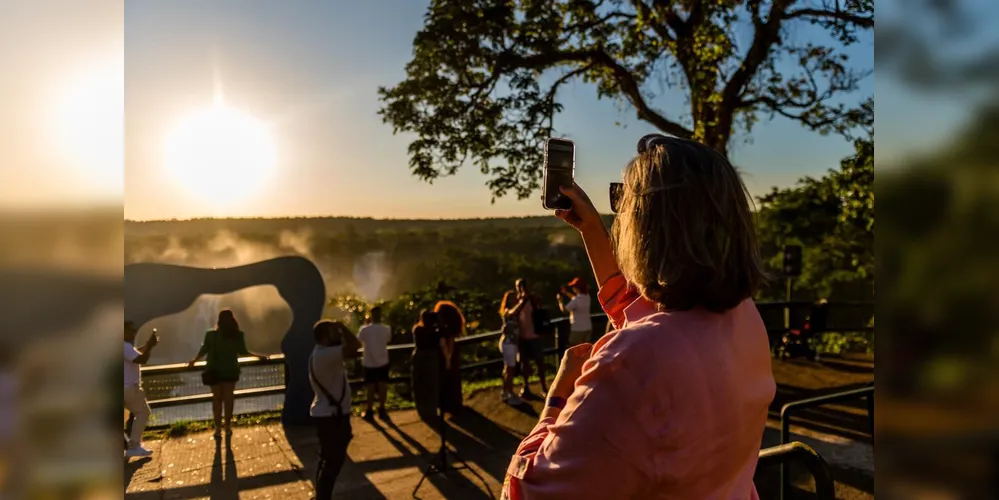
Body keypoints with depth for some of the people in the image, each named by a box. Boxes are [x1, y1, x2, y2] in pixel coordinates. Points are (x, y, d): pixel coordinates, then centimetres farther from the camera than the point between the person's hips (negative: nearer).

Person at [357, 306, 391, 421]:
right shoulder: (386, 329, -10)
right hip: (383, 362, 1)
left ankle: (369, 411, 17)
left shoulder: (364, 329, -16)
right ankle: (381, 410, 19)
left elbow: (358, 340, 3)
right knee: (382, 386, 12)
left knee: (370, 387, 9)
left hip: (369, 363, -1)